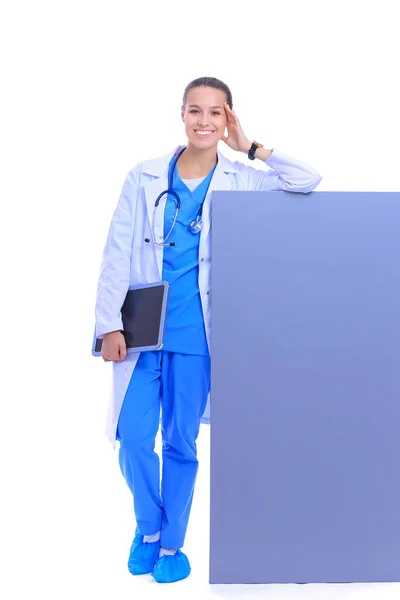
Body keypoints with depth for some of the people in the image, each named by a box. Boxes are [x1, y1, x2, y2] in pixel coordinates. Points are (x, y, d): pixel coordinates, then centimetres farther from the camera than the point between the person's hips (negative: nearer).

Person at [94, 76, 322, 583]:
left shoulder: (238, 182, 3)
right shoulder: (144, 177, 2)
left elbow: (308, 181, -6)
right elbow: (117, 253, -1)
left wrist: (249, 147, -2)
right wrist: (110, 324, -7)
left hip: (194, 333, 0)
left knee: (180, 443, 9)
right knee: (133, 438, 0)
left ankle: (171, 544, 29)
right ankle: (148, 527, 29)